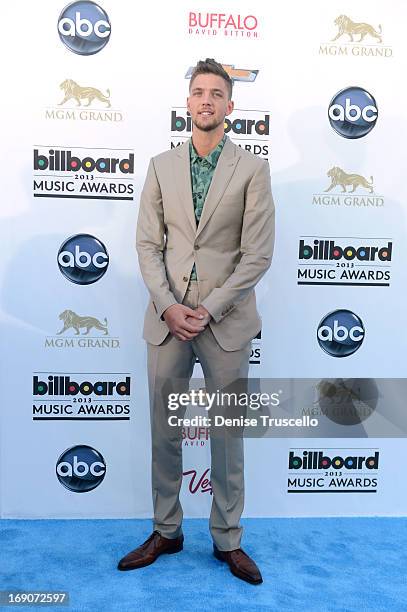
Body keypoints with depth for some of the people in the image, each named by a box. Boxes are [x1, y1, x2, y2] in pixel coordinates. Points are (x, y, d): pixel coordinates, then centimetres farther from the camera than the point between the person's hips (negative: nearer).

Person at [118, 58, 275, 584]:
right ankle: (165, 532, 32)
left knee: (227, 434, 9)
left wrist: (208, 309, -11)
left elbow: (258, 254, -6)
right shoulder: (161, 166, 9)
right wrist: (168, 306, -9)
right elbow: (148, 245, 4)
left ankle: (227, 540, 28)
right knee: (164, 433, 12)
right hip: (166, 320, 3)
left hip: (226, 322, -2)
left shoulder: (252, 170, 1)